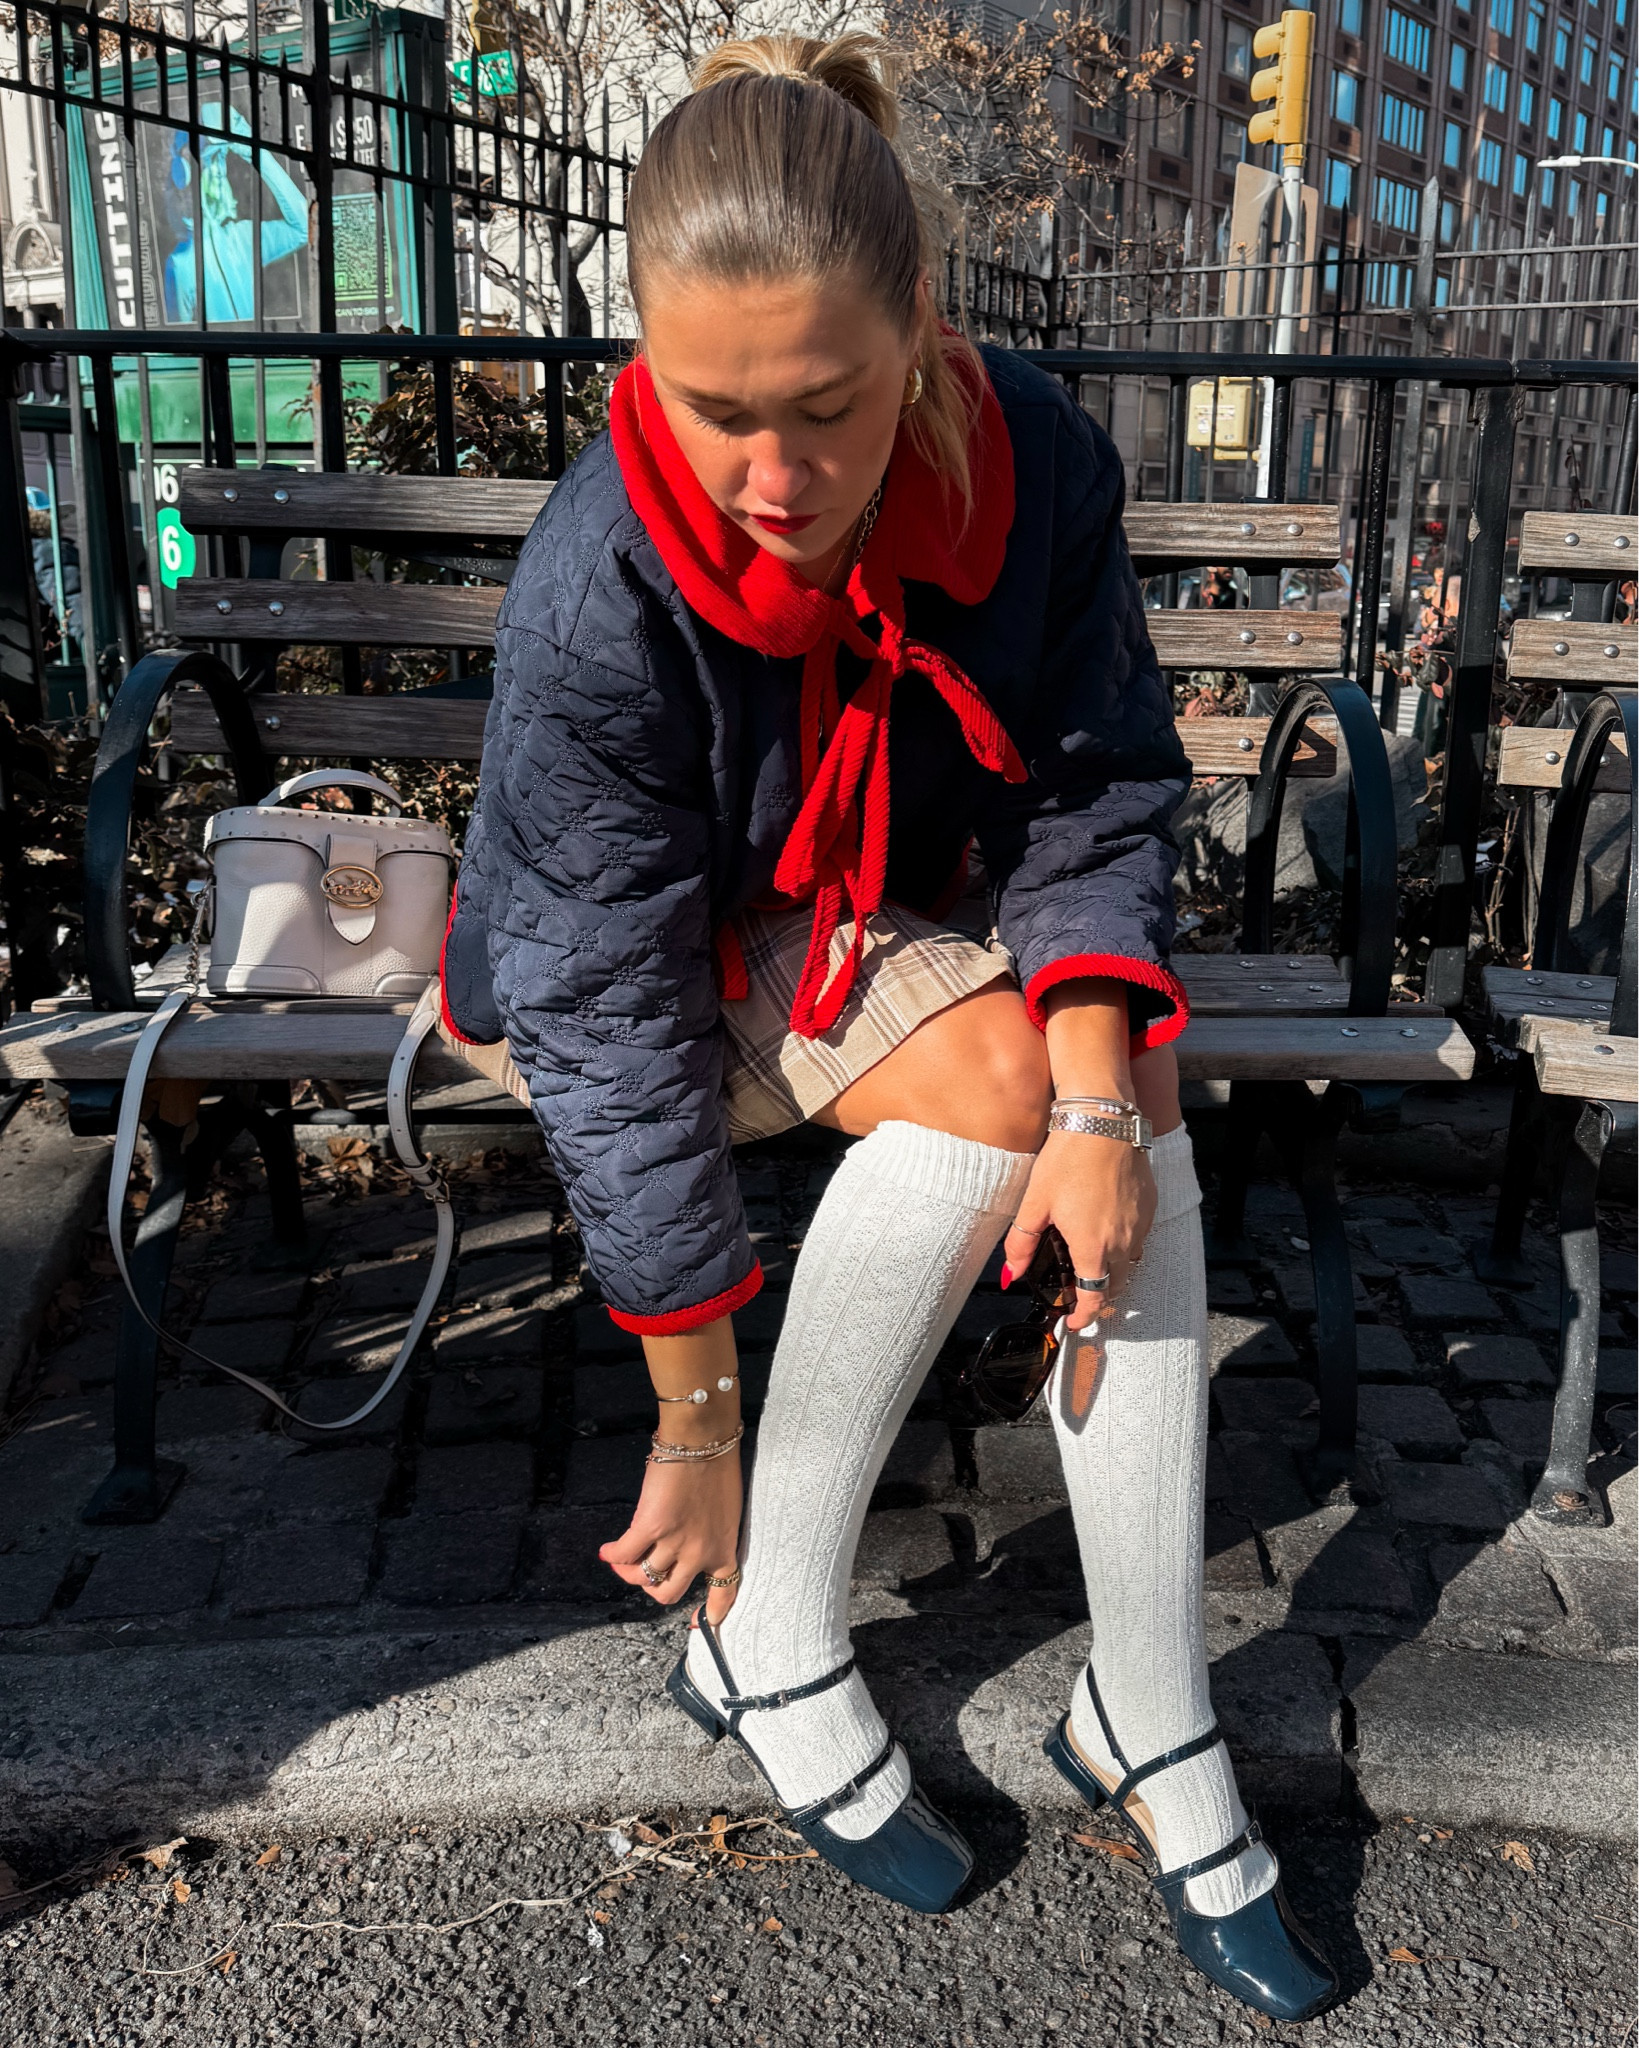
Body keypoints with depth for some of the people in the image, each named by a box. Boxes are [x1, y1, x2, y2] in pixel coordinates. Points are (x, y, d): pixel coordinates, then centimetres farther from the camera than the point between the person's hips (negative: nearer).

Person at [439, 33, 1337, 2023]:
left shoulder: (1034, 461, -19)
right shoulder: (596, 592, -30)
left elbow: (1099, 798, -11)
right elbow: (617, 1031, -27)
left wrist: (1103, 1103, -29)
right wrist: (699, 1427, -21)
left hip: (841, 931, 4)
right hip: (607, 964, -4)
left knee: (1124, 1105, -22)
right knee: (989, 1082, -29)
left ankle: (1148, 1722, -11)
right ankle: (765, 1642, -13)